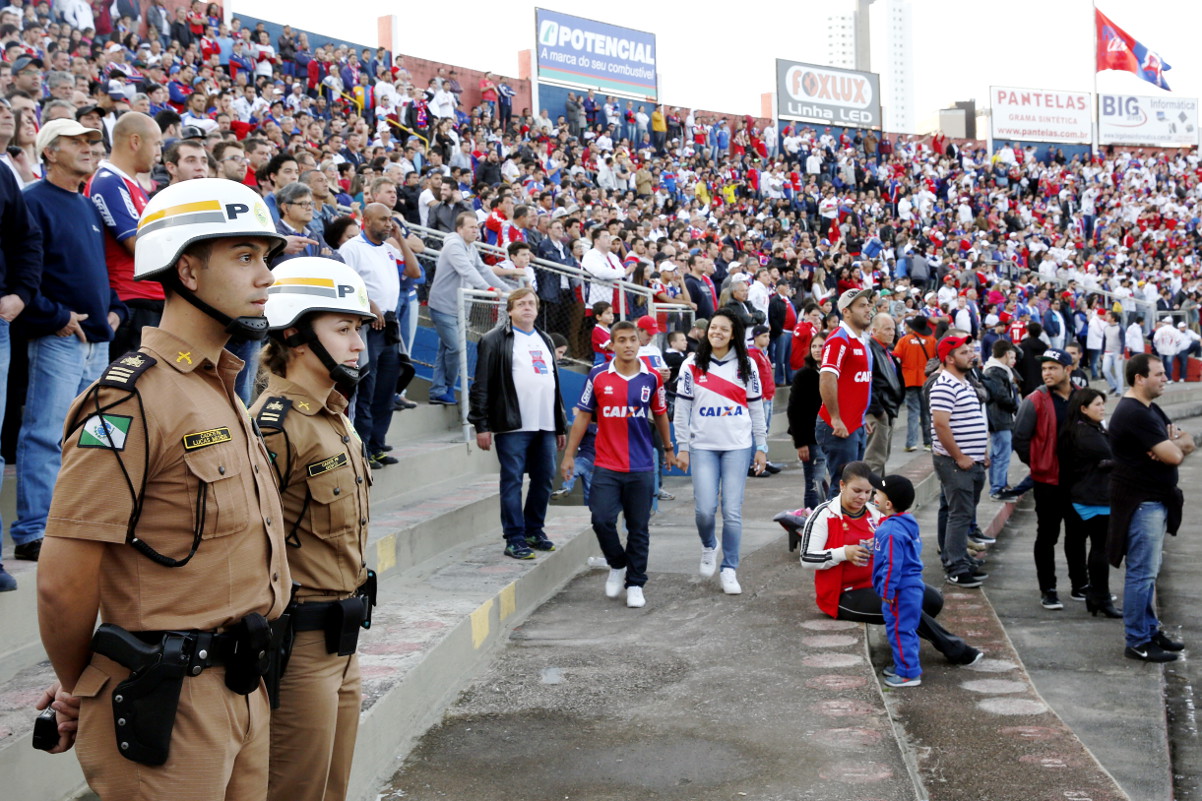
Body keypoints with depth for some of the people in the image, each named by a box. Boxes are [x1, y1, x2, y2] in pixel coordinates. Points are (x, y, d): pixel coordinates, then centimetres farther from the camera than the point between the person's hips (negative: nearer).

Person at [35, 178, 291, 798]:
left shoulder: (223, 391, 13)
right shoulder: (133, 398, -17)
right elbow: (62, 581, -19)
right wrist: (78, 688, -1)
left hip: (242, 691, 8)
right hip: (170, 702, -8)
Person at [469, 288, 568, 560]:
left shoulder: (545, 341, 21)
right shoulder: (495, 340, -1)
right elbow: (481, 385, -6)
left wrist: (560, 425, 22)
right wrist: (482, 425, -12)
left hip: (545, 426, 7)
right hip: (513, 426, -7)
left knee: (544, 479, 10)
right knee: (512, 481, -3)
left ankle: (534, 530, 24)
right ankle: (514, 539, 2)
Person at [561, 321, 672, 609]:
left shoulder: (651, 378, 2)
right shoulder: (598, 376, -1)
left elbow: (660, 415, 17)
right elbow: (583, 416, 5)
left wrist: (668, 448, 25)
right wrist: (569, 454, 5)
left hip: (641, 467, 1)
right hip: (606, 466, -1)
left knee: (638, 528, 6)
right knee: (602, 520, -9)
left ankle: (635, 584, 18)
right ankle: (617, 566, 18)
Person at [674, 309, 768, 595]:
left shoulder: (746, 366, 6)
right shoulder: (692, 365, 2)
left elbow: (756, 408, 9)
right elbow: (682, 409, 3)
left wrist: (761, 447, 7)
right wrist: (682, 447, -1)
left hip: (738, 446, 1)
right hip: (703, 446, 0)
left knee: (732, 511, -3)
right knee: (704, 508, -8)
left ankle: (729, 569, 11)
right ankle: (708, 546, 24)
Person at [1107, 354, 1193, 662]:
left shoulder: (1150, 409, 14)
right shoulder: (1134, 414, -20)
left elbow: (1188, 443, 12)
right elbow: (1173, 456, -23)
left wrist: (1172, 445, -11)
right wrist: (1176, 444, 0)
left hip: (1156, 501, 10)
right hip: (1142, 503, -10)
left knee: (1149, 571, 17)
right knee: (1142, 573, -5)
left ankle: (1150, 629, 27)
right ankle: (1137, 642, 2)